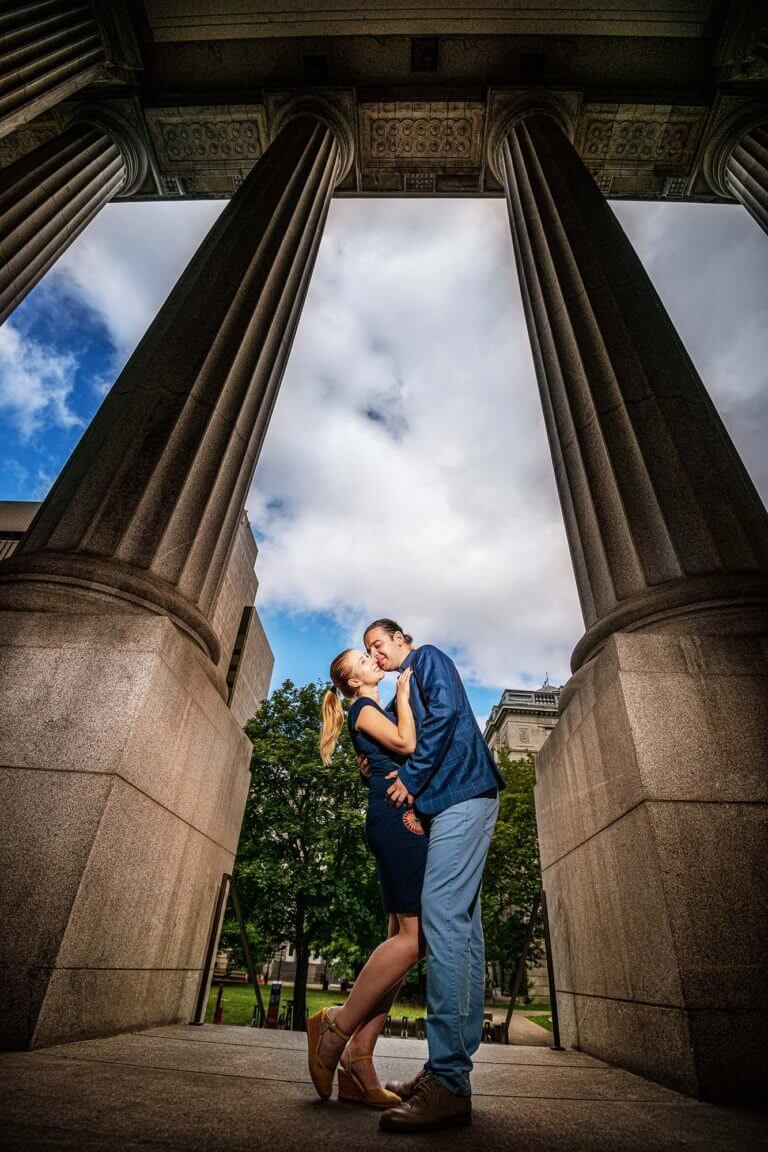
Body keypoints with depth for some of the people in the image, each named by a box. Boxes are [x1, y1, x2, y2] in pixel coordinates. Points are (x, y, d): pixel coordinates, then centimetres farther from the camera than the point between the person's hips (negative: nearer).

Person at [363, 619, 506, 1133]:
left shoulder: (428, 657, 4)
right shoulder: (404, 694, 29)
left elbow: (447, 713, -12)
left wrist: (412, 776, -12)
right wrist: (383, 768, 9)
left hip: (464, 793, -10)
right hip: (459, 801, 10)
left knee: (441, 913, -17)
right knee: (463, 924, 6)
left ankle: (448, 1083, -16)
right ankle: (453, 1069, 10)